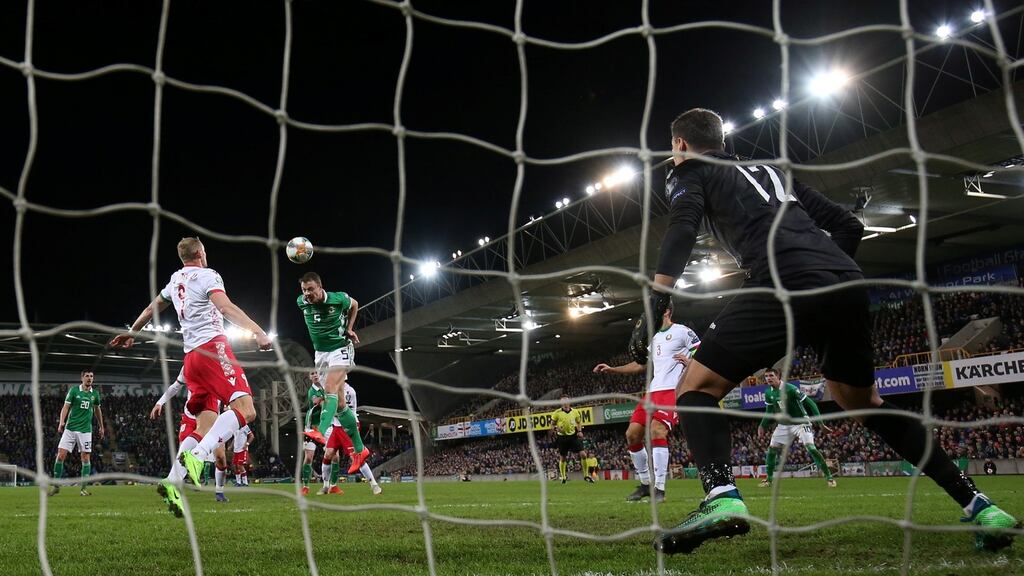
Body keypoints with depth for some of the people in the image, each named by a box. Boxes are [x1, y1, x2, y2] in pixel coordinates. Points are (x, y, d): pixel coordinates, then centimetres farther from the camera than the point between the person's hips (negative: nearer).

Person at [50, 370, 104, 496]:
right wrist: (61, 422, -21)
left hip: (85, 430, 2)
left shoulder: (95, 393, 7)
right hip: (70, 429, -2)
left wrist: (101, 427, 26)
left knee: (86, 458, -2)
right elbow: (66, 407, -6)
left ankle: (83, 488, 4)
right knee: (61, 455, -7)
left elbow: (97, 409, 22)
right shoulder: (74, 390, -1)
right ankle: (55, 485, 6)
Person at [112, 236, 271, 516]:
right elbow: (226, 307, -17)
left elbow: (151, 308, 38)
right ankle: (196, 457, -34)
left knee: (205, 426, 7)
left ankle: (172, 482, -6)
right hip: (213, 346, -8)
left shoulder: (175, 280, 23)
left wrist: (131, 332, 54)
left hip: (191, 355, 8)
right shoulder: (207, 275, 1)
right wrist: (258, 332, -27)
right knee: (245, 410, -18)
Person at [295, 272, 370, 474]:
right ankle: (360, 449, 13)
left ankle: (321, 432, -50)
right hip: (320, 353, 5)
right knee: (339, 404, 4)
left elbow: (354, 305, 8)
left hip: (340, 349, -5)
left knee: (330, 389, -30)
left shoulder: (339, 299, -15)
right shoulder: (301, 302, -6)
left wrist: (349, 329, 0)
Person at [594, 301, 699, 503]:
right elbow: (642, 365, 30)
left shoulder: (682, 332, 0)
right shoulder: (655, 338, 23)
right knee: (632, 435, 3)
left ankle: (659, 489, -22)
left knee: (656, 431, -25)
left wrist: (689, 361, -23)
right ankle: (646, 483, 15)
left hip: (672, 390, -9)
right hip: (653, 391, 9)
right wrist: (612, 369, 24)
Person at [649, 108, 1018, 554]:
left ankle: (721, 498, -24)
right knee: (864, 403, 24)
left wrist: (655, 305, -11)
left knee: (696, 387, 2)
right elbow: (848, 225, 28)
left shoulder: (688, 173, 17)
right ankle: (977, 505, 18)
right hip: (847, 286, 7)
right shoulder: (772, 171, 34)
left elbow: (682, 229, -5)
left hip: (785, 285, -7)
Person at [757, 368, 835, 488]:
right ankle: (768, 478, 17)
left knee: (811, 448, -19)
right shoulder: (768, 393, -2)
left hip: (800, 423, -6)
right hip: (783, 425, 6)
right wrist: (763, 425, 12)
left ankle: (829, 477, -11)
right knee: (772, 449, 1)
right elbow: (769, 412, 17)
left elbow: (810, 403, -19)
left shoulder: (790, 389, -22)